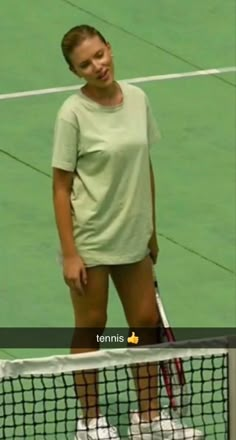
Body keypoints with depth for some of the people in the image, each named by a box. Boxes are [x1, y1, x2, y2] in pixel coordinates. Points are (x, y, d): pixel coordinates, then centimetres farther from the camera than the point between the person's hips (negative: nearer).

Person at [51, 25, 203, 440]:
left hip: (133, 237, 5)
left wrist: (151, 229, 12)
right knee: (91, 328, 8)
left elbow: (145, 166, 9)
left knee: (147, 323, 12)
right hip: (90, 241, -5)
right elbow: (61, 187, -13)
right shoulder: (73, 114, -17)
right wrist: (69, 254, -15)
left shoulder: (137, 99, -2)